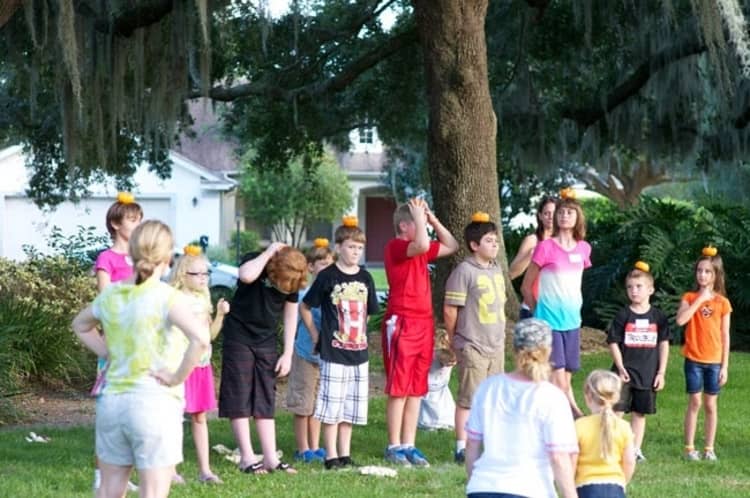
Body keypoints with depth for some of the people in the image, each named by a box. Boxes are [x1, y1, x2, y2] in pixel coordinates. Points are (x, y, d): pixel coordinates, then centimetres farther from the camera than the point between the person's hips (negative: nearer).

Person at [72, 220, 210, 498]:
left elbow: (80, 325, 25)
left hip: (111, 400, 6)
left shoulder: (111, 295, 5)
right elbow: (200, 338, -28)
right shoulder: (166, 297, -14)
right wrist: (178, 376, -15)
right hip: (156, 403, -6)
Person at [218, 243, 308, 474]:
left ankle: (271, 458, 6)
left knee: (266, 401, 6)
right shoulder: (255, 262, -18)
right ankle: (247, 458, -2)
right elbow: (247, 275, -44)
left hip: (266, 342, 4)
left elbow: (290, 314, 5)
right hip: (239, 337, -4)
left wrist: (288, 354, 2)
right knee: (239, 399, -4)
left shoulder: (294, 279, -4)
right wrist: (270, 252, -31)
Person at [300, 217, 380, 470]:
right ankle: (331, 456, 2)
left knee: (351, 407, 9)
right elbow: (304, 307, 1)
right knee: (332, 406, -3)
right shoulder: (327, 277, -6)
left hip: (358, 352, 5)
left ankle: (345, 454, 16)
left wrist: (359, 333, 13)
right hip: (333, 353, -5)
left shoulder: (365, 278, 8)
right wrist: (315, 335, 0)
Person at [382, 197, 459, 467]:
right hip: (402, 324, -8)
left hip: (424, 323, 8)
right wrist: (419, 216, -15)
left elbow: (451, 246, 25)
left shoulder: (418, 250, 15)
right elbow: (422, 245, -30)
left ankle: (409, 446, 12)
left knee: (416, 390, 9)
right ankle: (394, 447, 2)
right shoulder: (395, 246, -10)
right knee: (399, 389, -3)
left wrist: (433, 220, 14)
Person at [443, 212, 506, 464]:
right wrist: (455, 339, -2)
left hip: (496, 346, 8)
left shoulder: (496, 270, 12)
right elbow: (450, 310, -12)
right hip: (472, 347, -7)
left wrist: (501, 335, 15)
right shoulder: (464, 271, -13)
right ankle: (462, 448, 3)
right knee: (468, 399, -3)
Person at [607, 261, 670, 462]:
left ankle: (636, 448, 16)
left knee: (640, 412, 9)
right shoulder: (623, 316, -3)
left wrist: (661, 372, 1)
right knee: (616, 409, -7)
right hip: (624, 372, -2)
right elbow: (613, 342, -2)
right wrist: (620, 367, -11)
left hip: (648, 373, 2)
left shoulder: (658, 317, 2)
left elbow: (664, 345, 5)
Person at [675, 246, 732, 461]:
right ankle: (689, 448, 6)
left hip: (714, 361, 1)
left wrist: (725, 365, -1)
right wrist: (699, 300, -18)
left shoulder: (722, 303, 1)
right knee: (694, 403, 0)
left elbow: (725, 336, 3)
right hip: (693, 360, -1)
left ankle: (709, 448, 13)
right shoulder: (689, 298, 0)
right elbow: (680, 320, -19)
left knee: (711, 405, 6)